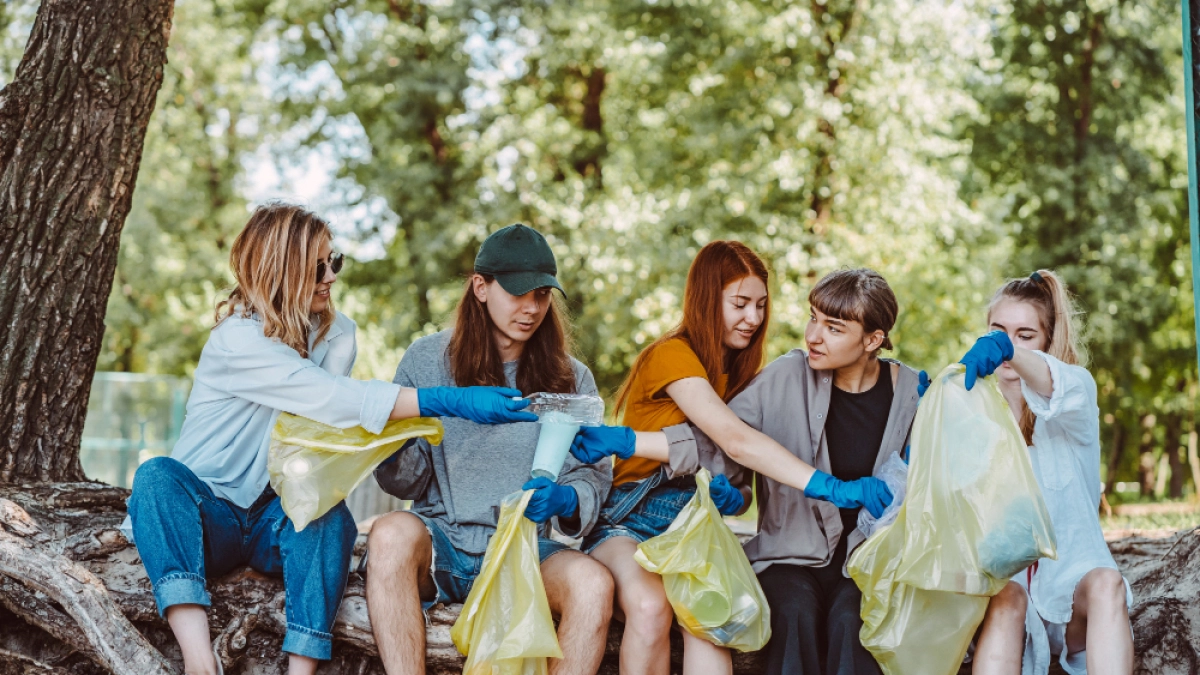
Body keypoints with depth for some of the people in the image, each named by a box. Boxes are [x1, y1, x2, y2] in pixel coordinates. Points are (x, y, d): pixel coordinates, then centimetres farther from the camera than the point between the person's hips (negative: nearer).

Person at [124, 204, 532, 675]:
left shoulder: (335, 333, 4)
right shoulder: (237, 340, -18)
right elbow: (334, 398, -31)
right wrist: (450, 402, -38)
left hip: (276, 520, 4)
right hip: (210, 517, -3)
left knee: (331, 516, -29)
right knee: (159, 476, -34)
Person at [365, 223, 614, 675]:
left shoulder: (571, 379, 10)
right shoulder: (427, 360, 6)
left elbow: (594, 476, 9)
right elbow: (404, 483, 7)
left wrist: (566, 499, -15)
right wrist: (395, 448, -17)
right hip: (441, 543, 0)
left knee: (593, 583, -31)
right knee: (391, 533, -35)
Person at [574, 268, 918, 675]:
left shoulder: (909, 392, 3)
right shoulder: (788, 377, 1)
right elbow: (718, 438, -4)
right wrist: (628, 442, -12)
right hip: (791, 554, 0)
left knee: (848, 620, -32)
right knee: (796, 613, -33)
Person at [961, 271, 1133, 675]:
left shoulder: (1077, 391, 8)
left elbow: (1062, 387, -21)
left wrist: (1006, 350, -43)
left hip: (1070, 570, 0)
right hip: (1000, 572, 0)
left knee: (1105, 583, -33)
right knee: (1005, 599, -34)